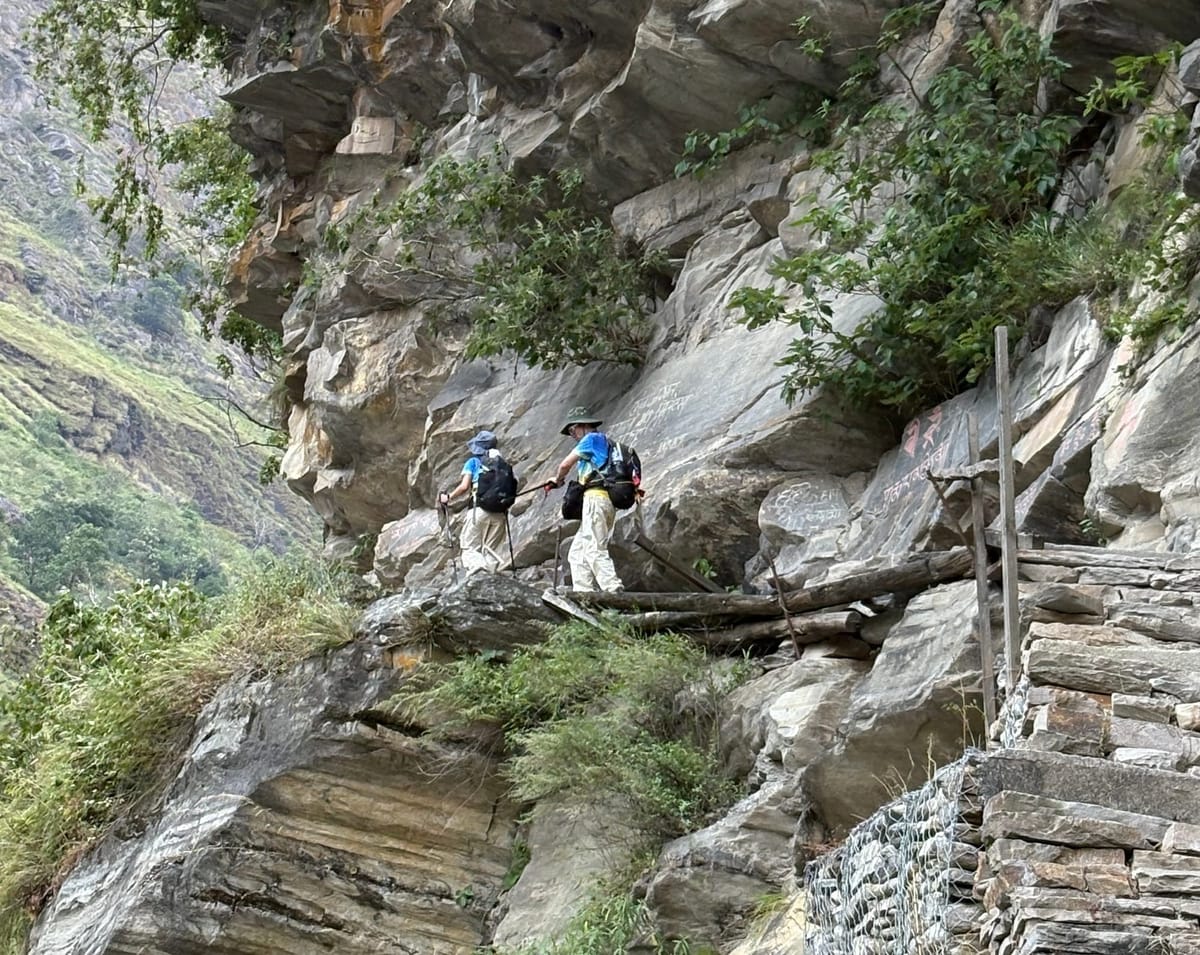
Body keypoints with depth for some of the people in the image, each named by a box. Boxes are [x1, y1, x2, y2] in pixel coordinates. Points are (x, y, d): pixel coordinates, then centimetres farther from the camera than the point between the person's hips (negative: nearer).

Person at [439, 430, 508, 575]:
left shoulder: (473, 462, 7)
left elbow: (464, 487, -4)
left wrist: (448, 497, 10)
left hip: (478, 509, -3)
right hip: (499, 512, 4)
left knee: (470, 548, 1)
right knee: (492, 551, 9)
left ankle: (476, 565, -28)